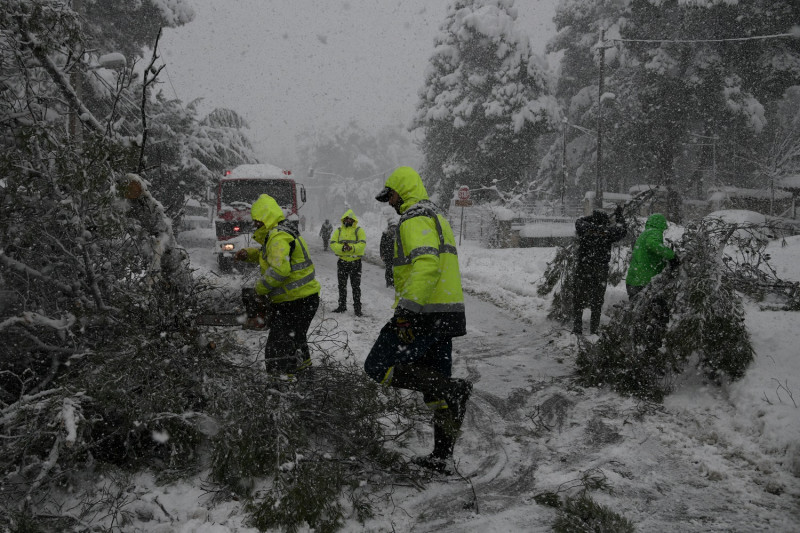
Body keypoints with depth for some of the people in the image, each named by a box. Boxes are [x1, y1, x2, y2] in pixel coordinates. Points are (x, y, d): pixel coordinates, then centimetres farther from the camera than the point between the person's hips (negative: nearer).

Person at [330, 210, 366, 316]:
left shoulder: (359, 230, -1)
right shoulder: (339, 231, 7)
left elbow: (362, 244, -13)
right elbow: (333, 243, -3)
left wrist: (352, 248, -30)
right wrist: (342, 248, -22)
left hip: (355, 262, -3)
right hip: (342, 262, 3)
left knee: (356, 286, 0)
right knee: (342, 286, 13)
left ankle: (357, 308, 4)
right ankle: (342, 306, 24)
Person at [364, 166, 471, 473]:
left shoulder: (414, 220, -11)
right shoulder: (437, 219, 23)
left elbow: (426, 264, -27)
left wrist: (406, 309, -30)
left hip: (424, 314, -10)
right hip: (448, 314, 10)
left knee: (379, 368, -5)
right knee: (435, 383, 13)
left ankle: (453, 390, -13)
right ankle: (440, 458, 18)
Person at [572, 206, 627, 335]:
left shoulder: (584, 228, -5)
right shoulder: (608, 232, -5)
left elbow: (579, 221, 18)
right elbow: (622, 230, 15)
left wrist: (593, 217, 24)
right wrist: (619, 215, 28)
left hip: (582, 271, 0)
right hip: (600, 272, 0)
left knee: (578, 301, 9)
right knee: (597, 303, 10)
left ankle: (577, 329, 8)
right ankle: (594, 330, 11)